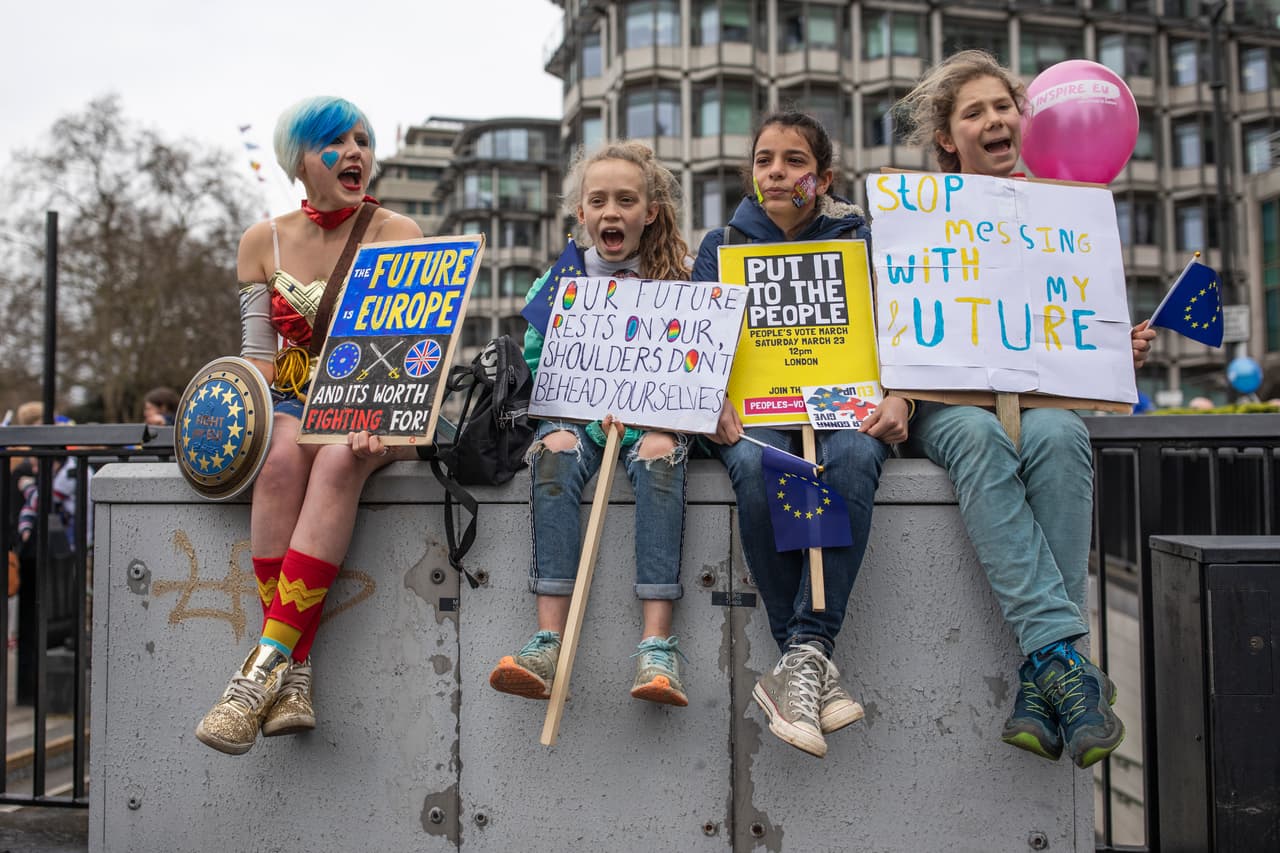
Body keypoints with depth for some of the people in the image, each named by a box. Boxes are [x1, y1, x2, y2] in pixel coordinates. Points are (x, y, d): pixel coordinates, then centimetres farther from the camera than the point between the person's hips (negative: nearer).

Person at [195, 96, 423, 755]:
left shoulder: (399, 236, 1)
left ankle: (265, 664, -37)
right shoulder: (263, 242, 9)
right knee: (282, 456, -34)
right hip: (293, 405, 2)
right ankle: (293, 675, -33)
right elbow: (257, 352, 9)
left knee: (339, 461, -36)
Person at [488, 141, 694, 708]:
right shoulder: (557, 284, 12)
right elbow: (536, 368, 8)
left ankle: (657, 647, -42)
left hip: (653, 416, -1)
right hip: (576, 416, 1)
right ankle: (549, 643, -40)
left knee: (659, 451, -36)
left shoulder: (676, 285, 9)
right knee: (554, 450, -34)